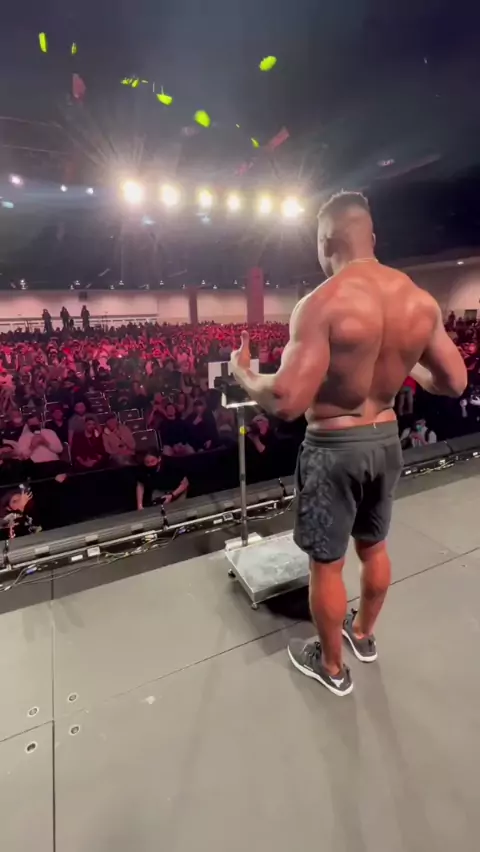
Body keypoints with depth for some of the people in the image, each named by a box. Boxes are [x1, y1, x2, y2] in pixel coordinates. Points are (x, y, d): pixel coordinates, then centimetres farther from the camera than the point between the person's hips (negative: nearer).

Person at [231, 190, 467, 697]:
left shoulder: (322, 304, -21)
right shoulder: (422, 302, -2)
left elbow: (287, 403, -28)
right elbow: (454, 383, 4)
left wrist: (243, 374, -8)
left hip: (334, 448, -6)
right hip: (386, 440, 7)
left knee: (326, 563, 14)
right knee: (374, 547, 26)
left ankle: (331, 667, 37)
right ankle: (363, 634, 52)